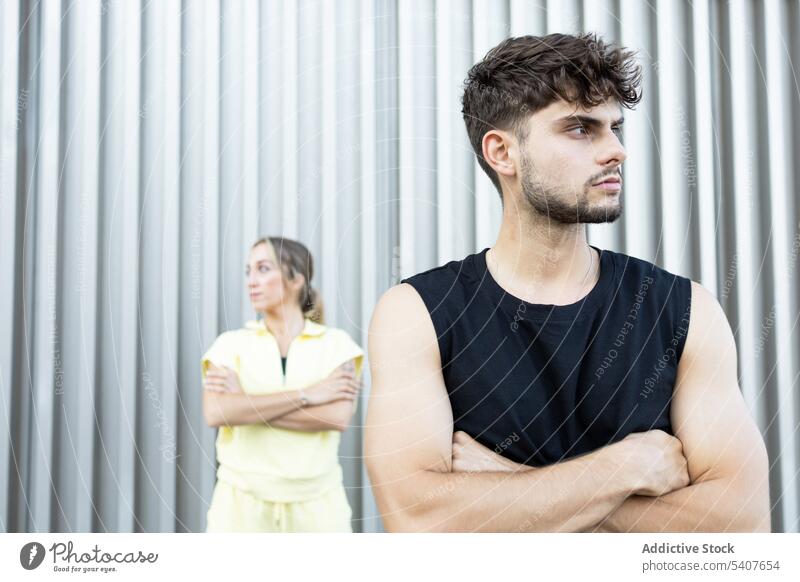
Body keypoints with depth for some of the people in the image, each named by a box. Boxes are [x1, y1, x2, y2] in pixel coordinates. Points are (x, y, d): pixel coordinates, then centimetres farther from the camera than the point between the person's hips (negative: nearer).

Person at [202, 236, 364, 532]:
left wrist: (245, 402, -11)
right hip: (242, 501, 1)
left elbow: (338, 416, -12)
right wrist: (306, 395, -14)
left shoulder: (335, 342, 3)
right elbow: (215, 412, -13)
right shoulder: (231, 343, 5)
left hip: (316, 502, 0)